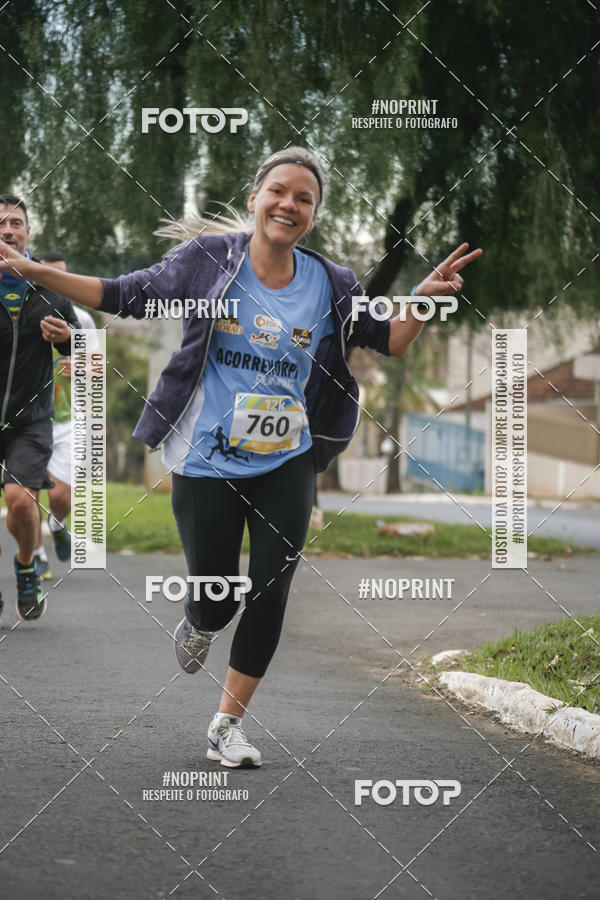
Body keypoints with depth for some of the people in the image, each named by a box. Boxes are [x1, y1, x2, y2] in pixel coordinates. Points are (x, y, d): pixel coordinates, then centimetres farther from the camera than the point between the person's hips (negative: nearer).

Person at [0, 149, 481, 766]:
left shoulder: (330, 286, 0)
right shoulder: (208, 259, -5)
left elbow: (391, 342, 8)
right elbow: (124, 297, 0)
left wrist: (424, 297, -11)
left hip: (286, 465, 2)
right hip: (207, 463, -2)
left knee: (270, 593, -2)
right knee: (215, 600, 1)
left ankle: (227, 725, 13)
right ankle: (198, 624, 41)